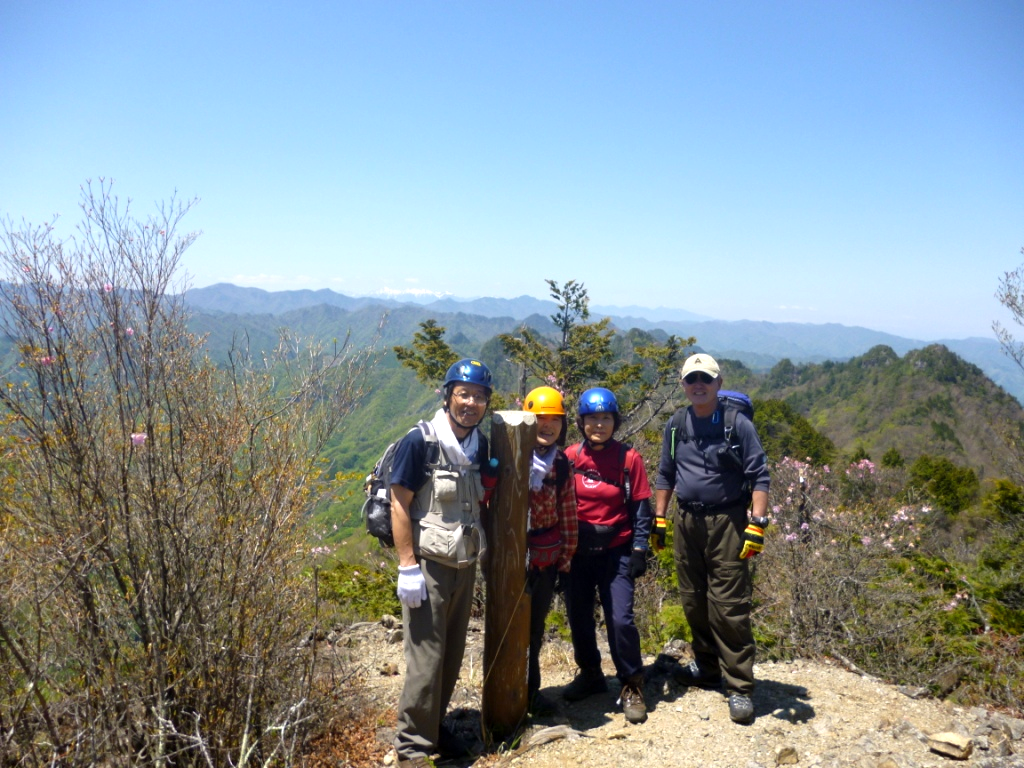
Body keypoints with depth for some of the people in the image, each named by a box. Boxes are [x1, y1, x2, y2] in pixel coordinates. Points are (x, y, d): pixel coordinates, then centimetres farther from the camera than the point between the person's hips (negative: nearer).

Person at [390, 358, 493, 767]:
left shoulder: (480, 445, 4)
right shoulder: (419, 442, -14)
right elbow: (398, 506, -13)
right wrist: (408, 568, -16)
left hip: (465, 564, 6)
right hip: (428, 564, -6)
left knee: (452, 653, 14)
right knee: (425, 658, -2)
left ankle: (434, 725, 32)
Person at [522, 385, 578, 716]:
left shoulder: (561, 463, 5)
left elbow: (568, 512, 9)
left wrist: (567, 552, 8)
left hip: (548, 555, 5)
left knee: (536, 624, 15)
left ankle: (531, 690, 29)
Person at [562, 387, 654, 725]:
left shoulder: (628, 458, -5)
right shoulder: (570, 456, -1)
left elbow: (641, 507, -2)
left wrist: (639, 551, -7)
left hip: (616, 551, -3)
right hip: (577, 552, 3)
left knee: (620, 619, -7)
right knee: (579, 618, 11)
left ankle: (632, 687, 13)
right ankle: (590, 674, 35)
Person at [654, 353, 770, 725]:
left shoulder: (738, 424, -7)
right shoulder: (675, 426, 7)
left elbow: (759, 477, -7)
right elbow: (665, 475, 16)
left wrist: (757, 525, -15)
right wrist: (658, 520, 12)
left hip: (726, 523, -5)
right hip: (686, 522, 5)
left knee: (729, 607, -5)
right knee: (693, 602, 14)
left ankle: (739, 687, 5)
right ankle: (707, 667, 32)